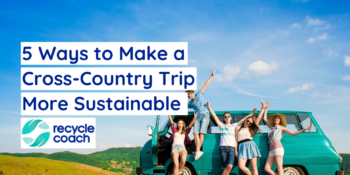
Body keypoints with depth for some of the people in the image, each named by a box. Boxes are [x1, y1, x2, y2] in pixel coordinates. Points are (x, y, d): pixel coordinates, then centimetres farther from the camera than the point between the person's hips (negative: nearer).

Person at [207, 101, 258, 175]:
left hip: (231, 148, 0)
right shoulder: (221, 125, 17)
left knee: (229, 166, -19)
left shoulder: (234, 125, 19)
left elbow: (244, 119, 18)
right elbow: (214, 115, 14)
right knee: (226, 167, -7)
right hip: (223, 147, 0)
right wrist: (209, 106, 12)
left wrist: (252, 114, 15)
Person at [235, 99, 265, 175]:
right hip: (242, 147, -1)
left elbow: (259, 117, 13)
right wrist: (235, 151, 5)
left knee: (254, 167, -5)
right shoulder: (238, 128, 16)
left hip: (251, 145, 1)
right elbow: (236, 140, 12)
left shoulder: (251, 129, 17)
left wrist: (263, 108, 8)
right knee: (241, 166, -20)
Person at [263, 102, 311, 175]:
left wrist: (303, 130, -2)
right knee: (266, 168, -9)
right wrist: (266, 108, 35)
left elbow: (293, 133, 7)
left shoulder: (281, 128, 12)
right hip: (271, 150, 5)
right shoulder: (271, 127, 25)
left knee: (279, 168, -19)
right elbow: (265, 118, 33)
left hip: (278, 148, -5)